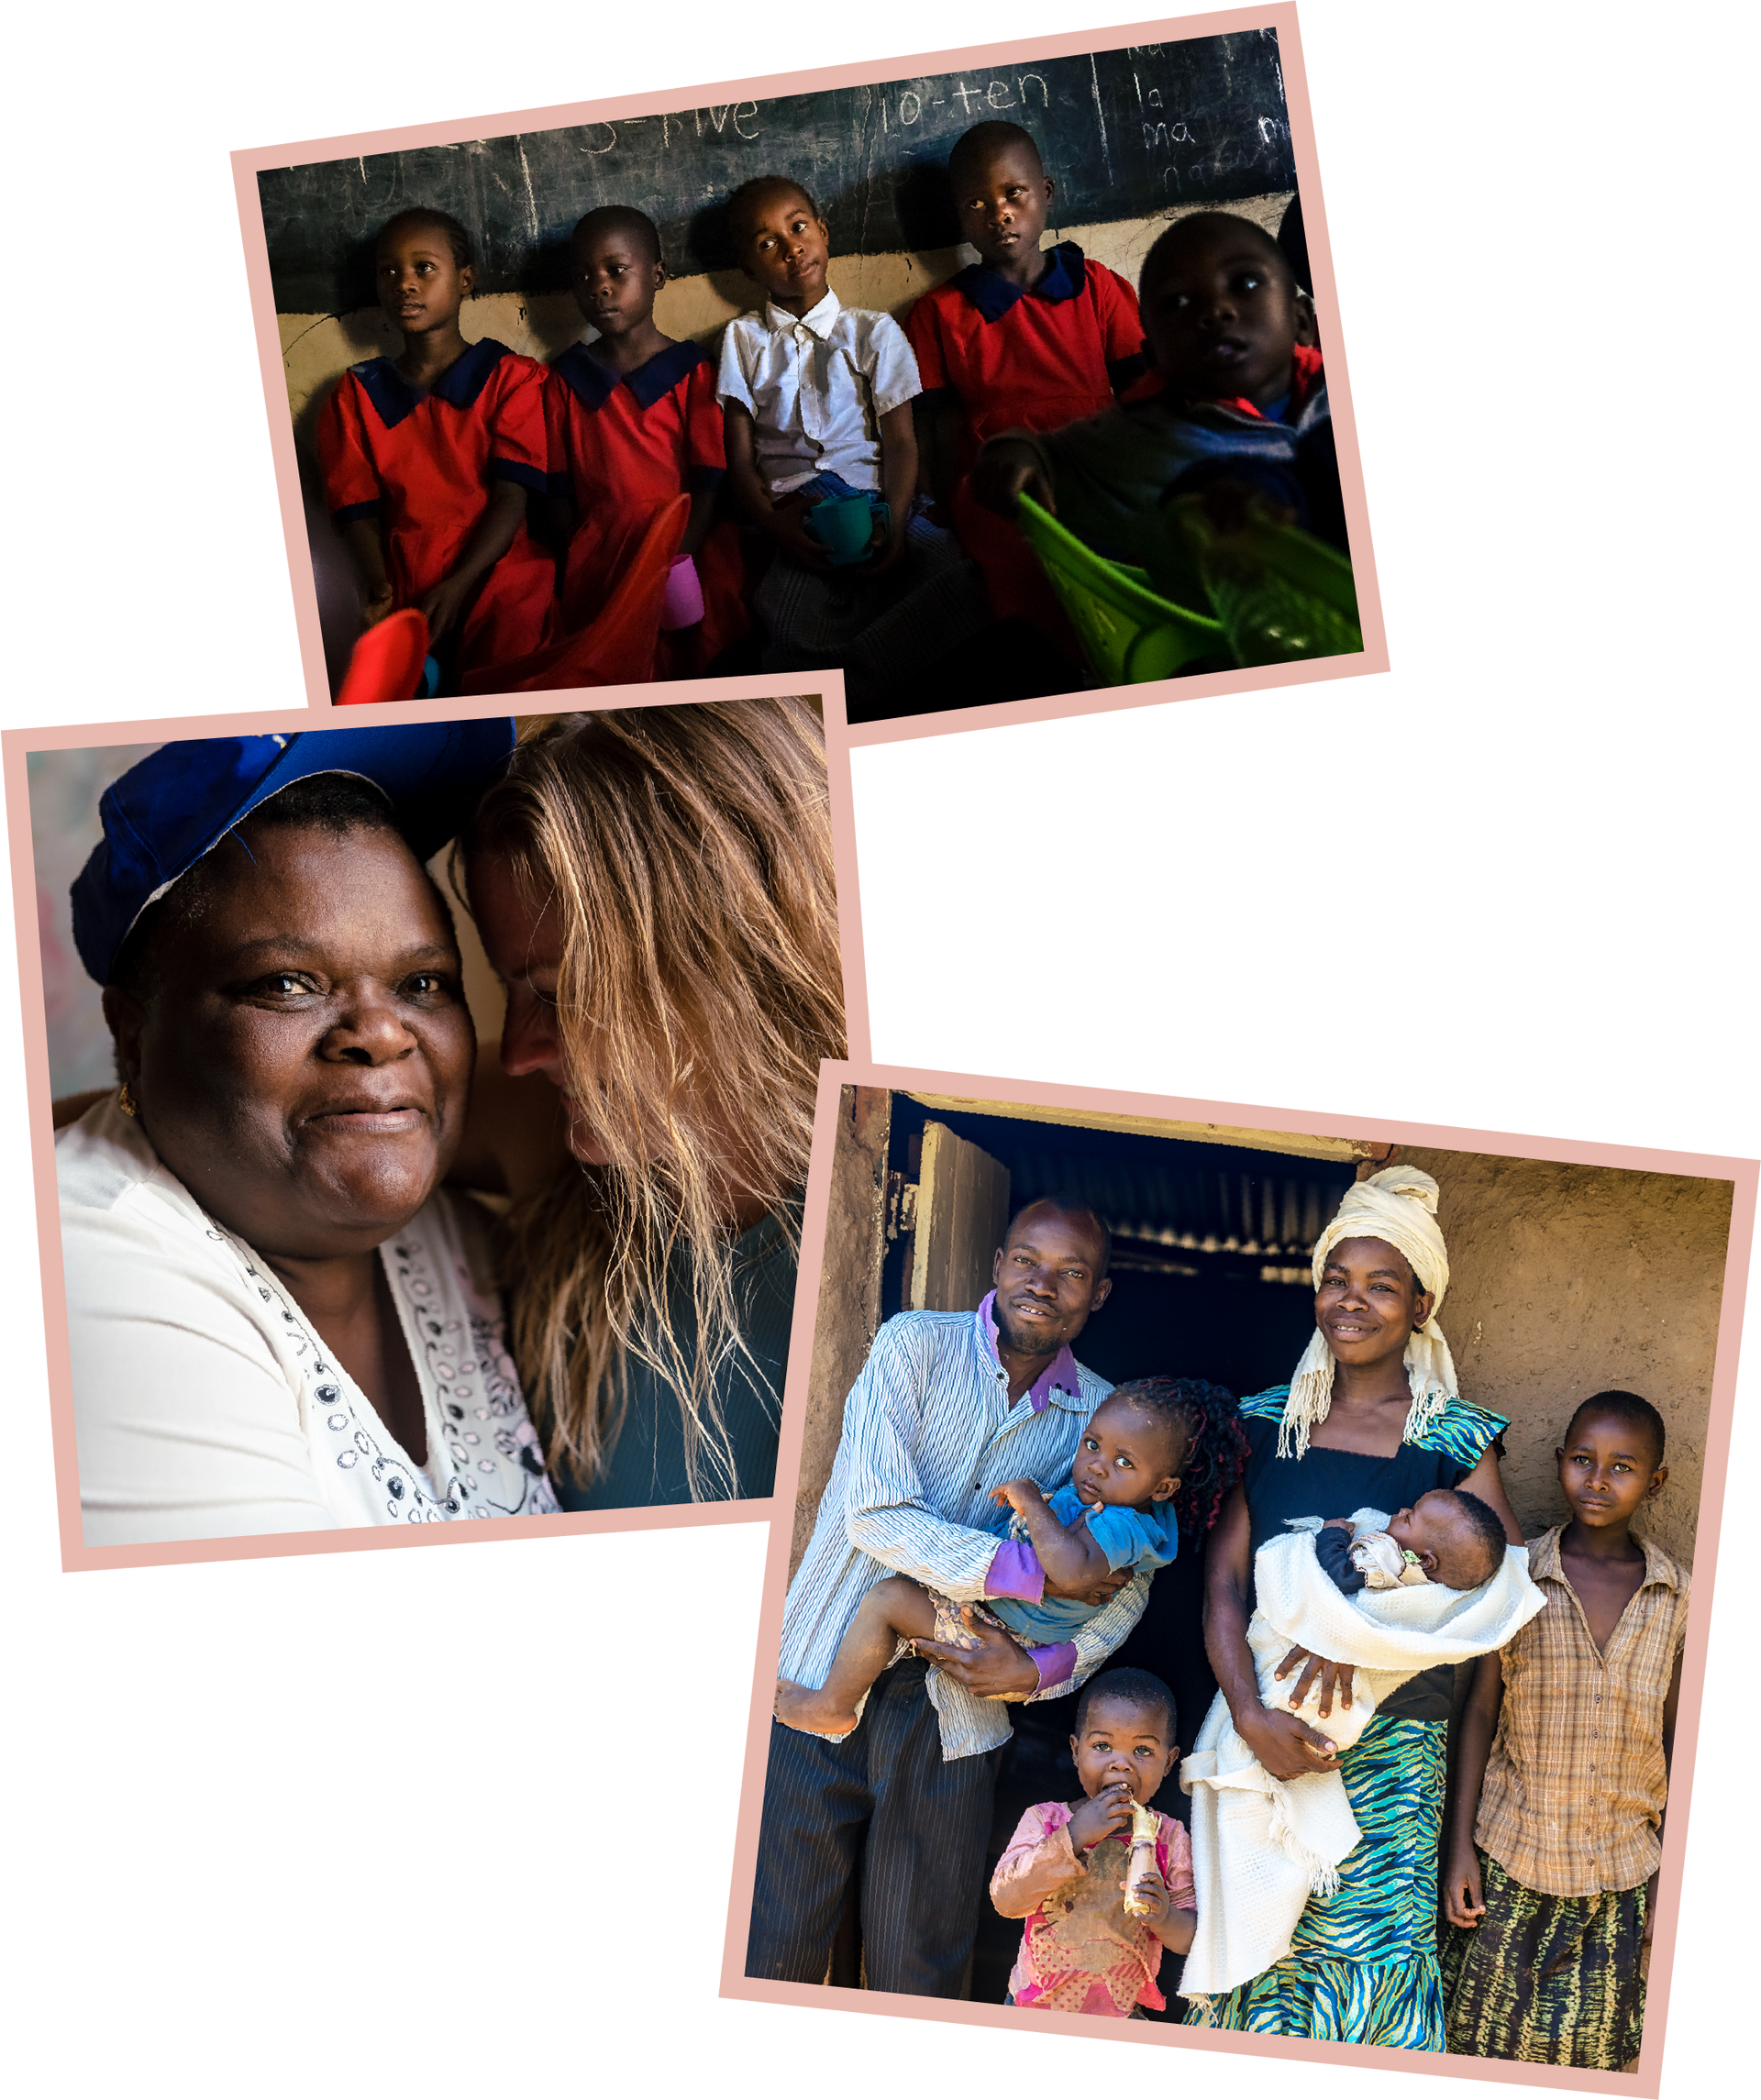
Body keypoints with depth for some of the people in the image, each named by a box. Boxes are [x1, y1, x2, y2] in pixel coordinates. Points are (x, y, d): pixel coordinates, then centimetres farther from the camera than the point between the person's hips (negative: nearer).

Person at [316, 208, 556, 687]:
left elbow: (512, 498, -2)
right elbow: (357, 508, 8)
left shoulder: (510, 377, 9)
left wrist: (456, 587, -17)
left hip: (494, 572, -2)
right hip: (405, 589, 2)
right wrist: (378, 586, -14)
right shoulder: (356, 394, 17)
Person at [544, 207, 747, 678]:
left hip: (684, 544, -1)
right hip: (596, 551, 1)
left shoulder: (690, 371, 8)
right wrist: (578, 563, -2)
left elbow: (708, 482, 1)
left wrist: (677, 560, -13)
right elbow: (559, 489, 12)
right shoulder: (565, 380, 15)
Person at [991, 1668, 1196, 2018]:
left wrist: (1165, 1918, -24)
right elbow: (1006, 1899, -19)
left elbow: (1190, 1939, -1)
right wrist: (1072, 1838, -25)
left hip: (1119, 2015, 0)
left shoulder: (1167, 1838, -1)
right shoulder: (1044, 1820, -4)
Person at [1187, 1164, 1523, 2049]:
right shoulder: (1268, 1420, 6)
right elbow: (1224, 1579, -1)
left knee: (1375, 1950, -3)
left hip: (1391, 1745, -2)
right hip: (1262, 1725, 2)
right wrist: (1249, 1712, -17)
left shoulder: (1454, 1438, 0)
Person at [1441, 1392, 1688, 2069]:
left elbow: (1675, 1736, 4)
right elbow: (1481, 1712, 0)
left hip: (1624, 1871, 1)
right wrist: (1461, 1846, -3)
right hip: (1511, 1860, -1)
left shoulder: (1679, 1597, -1)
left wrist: (1674, 1876, 3)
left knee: (1592, 2050, 7)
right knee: (1484, 2036, 6)